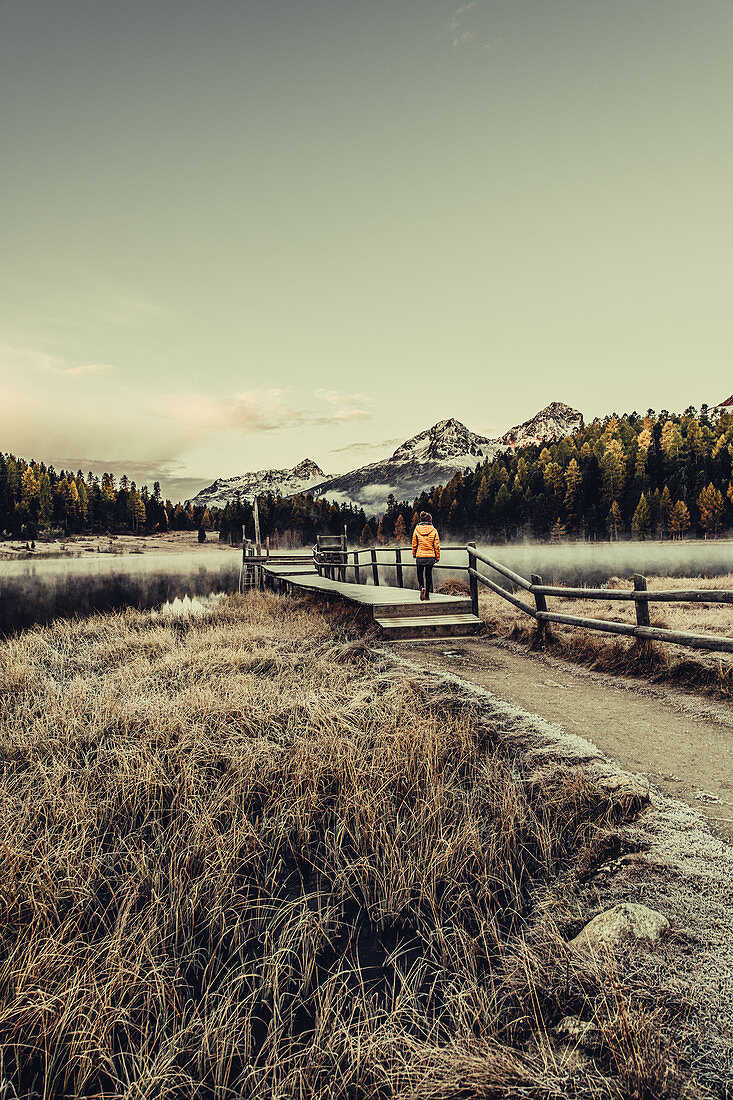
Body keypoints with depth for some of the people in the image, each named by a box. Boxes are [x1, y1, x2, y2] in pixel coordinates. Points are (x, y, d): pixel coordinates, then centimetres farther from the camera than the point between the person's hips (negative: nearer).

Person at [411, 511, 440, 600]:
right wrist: (437, 557, 8)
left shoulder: (417, 529, -4)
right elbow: (437, 545, -1)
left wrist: (414, 554, 18)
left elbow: (414, 544, 3)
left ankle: (422, 587, -12)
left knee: (420, 574, 15)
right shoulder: (433, 530, -4)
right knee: (428, 575, 10)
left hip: (420, 556, 0)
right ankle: (427, 594, 12)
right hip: (430, 556, 0)